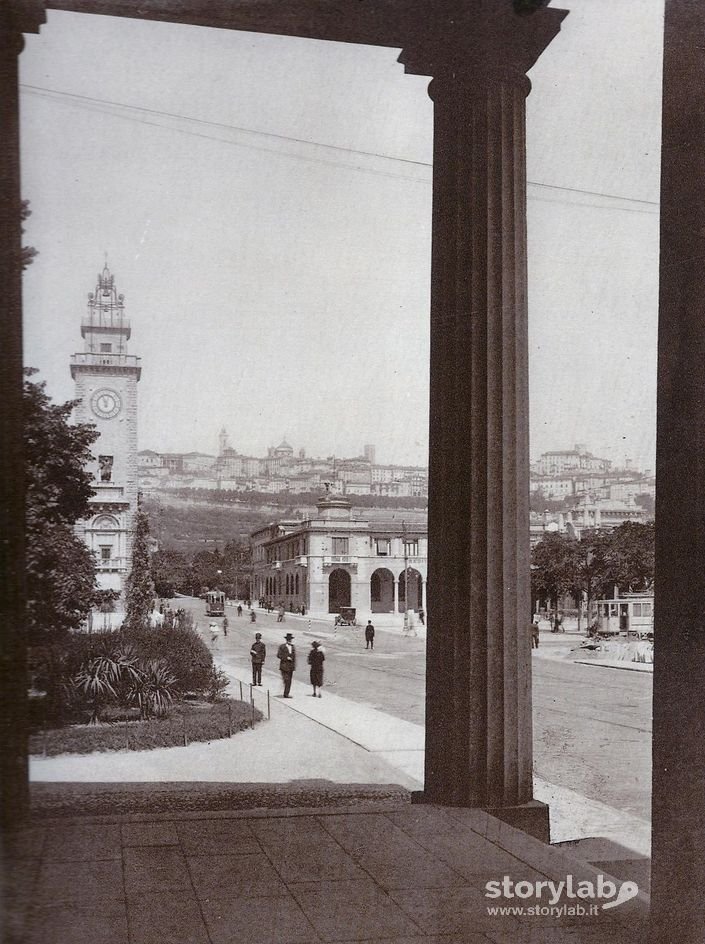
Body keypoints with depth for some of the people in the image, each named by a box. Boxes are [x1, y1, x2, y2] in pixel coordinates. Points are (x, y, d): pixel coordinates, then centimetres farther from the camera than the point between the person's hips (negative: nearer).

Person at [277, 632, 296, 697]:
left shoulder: (292, 647, 13)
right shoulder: (282, 647, -1)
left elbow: (294, 656, 16)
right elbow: (278, 655, -5)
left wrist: (294, 665, 7)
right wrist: (286, 658, -14)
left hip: (291, 666, 5)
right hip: (284, 666, -5)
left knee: (289, 681, 4)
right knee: (286, 680, -11)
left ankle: (286, 694, 9)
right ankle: (286, 694, -7)